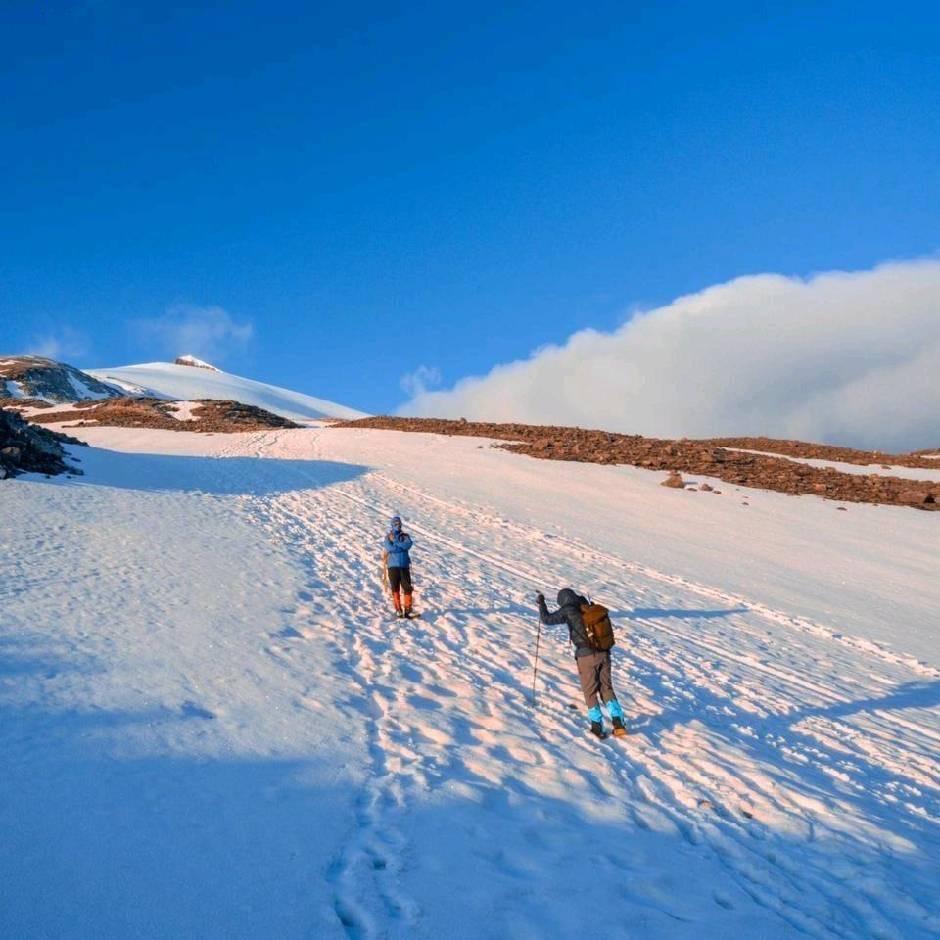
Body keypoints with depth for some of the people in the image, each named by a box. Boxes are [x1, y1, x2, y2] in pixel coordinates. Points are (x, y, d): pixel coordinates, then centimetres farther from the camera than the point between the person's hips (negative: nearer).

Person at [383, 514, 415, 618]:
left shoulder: (405, 536, 10)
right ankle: (398, 609, 5)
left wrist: (396, 541, -11)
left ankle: (408, 609, 2)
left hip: (404, 566, 2)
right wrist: (402, 546, -8)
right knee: (395, 588, -1)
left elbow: (408, 545, -11)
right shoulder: (388, 537, 4)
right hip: (393, 566, -2)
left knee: (407, 588, -4)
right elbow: (390, 548, -14)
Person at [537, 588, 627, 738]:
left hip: (586, 656, -4)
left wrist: (541, 604, 15)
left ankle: (598, 727, 10)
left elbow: (546, 619, 1)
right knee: (607, 688, 14)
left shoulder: (568, 610, -5)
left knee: (590, 692, 10)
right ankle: (618, 723, 4)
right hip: (604, 653, 4)